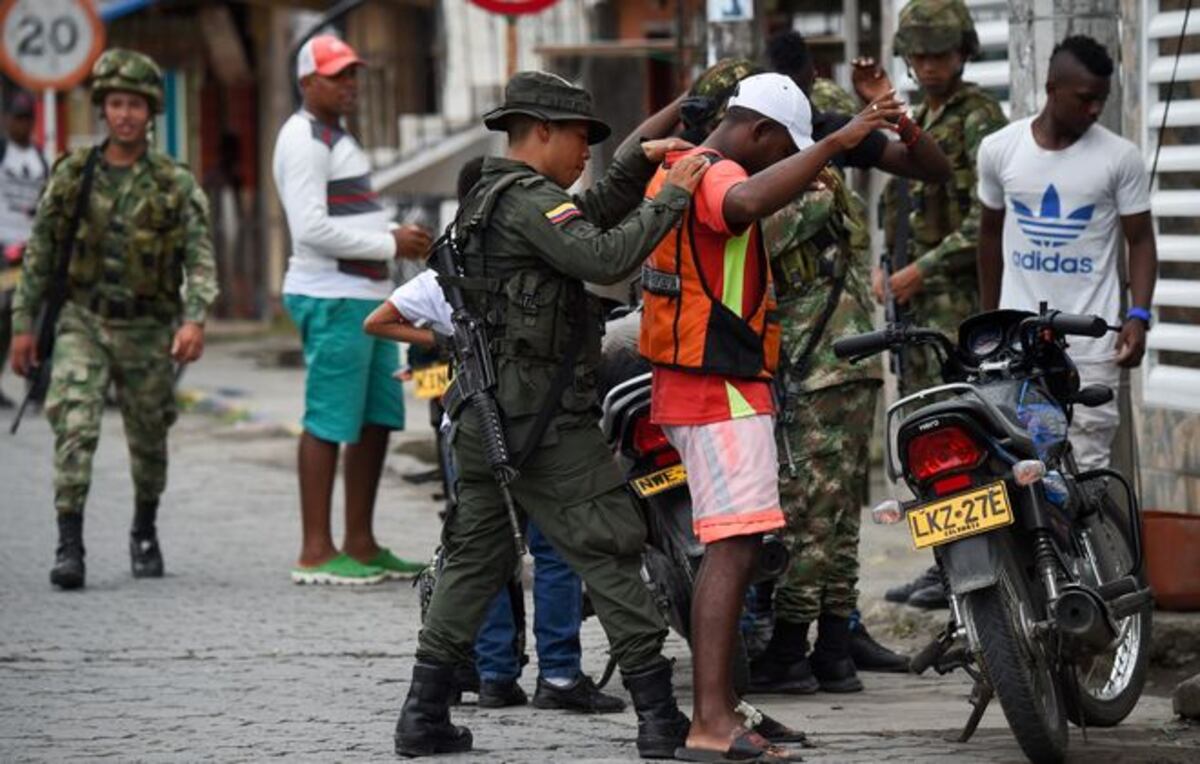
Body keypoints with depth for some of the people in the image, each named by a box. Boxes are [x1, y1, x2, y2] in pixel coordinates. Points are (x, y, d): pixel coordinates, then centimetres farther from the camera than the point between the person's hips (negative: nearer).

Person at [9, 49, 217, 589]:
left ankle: (145, 532, 38)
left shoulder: (176, 185, -4)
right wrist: (23, 324, 3)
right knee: (74, 424, -19)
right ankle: (69, 546, -23)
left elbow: (201, 260, -11)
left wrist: (195, 320, -27)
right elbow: (39, 255, 6)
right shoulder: (72, 175, -1)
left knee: (148, 440, 14)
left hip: (148, 331, 0)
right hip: (84, 322, 0)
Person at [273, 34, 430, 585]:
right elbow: (312, 228, -20)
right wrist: (389, 244, -15)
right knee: (329, 422, -9)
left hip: (365, 295, 10)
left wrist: (397, 236, 9)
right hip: (332, 298, -10)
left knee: (378, 419, 12)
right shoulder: (304, 138, -11)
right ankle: (314, 554, -7)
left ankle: (360, 544, 18)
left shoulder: (335, 138, 22)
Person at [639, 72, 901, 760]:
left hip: (688, 387, 11)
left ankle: (720, 708, 23)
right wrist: (836, 143, -42)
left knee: (729, 548, 18)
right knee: (736, 547, -16)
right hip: (722, 391, -11)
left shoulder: (677, 169, 16)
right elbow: (747, 202, -40)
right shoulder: (715, 176, -17)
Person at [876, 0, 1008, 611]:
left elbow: (989, 220, -18)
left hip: (962, 296, -9)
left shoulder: (979, 119, -10)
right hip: (918, 299, 9)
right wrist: (885, 265, 6)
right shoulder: (919, 120, 17)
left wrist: (922, 269, -17)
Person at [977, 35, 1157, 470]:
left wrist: (1138, 316, -12)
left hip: (1091, 343, -2)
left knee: (1085, 472, -5)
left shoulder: (1120, 158, -4)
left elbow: (1140, 241, 2)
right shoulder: (1000, 150, 4)